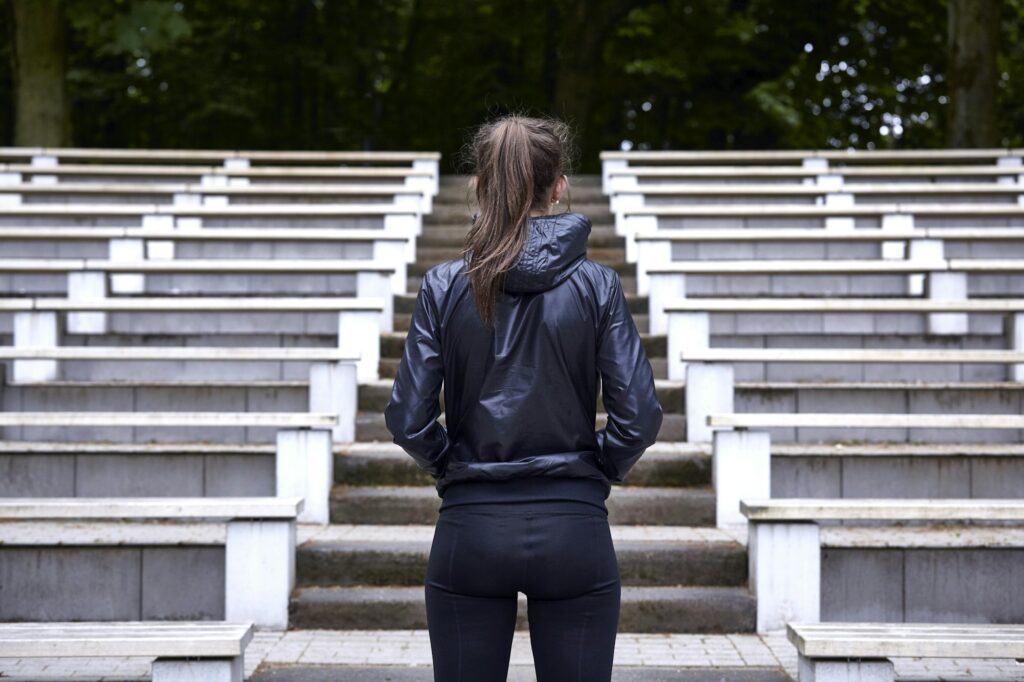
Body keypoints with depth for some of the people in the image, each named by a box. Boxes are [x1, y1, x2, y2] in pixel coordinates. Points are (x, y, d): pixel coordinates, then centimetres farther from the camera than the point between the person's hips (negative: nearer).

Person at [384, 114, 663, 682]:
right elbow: (638, 417, -8)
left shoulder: (444, 287, -4)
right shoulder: (596, 285, -4)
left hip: (471, 533, 1)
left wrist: (453, 470, 11)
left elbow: (408, 420, -7)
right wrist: (596, 473, 9)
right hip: (574, 534, 0)